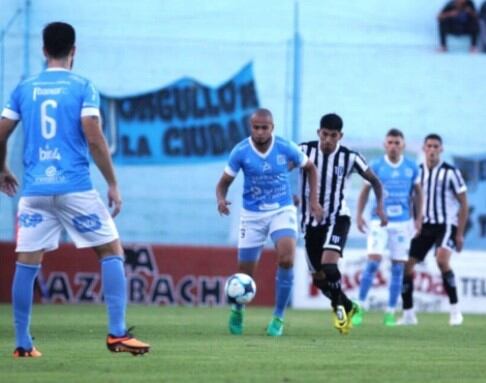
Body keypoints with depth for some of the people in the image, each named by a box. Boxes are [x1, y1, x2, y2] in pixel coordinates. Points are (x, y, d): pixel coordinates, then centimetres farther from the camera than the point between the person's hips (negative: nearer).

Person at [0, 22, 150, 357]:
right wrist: (113, 184, -2)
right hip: (75, 188, -3)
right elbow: (94, 139, -9)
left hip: (34, 189, 3)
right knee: (112, 251, 6)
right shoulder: (83, 88, -1)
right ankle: (117, 334, -3)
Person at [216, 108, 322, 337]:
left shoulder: (286, 148, -8)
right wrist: (221, 200, -25)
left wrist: (313, 200, 2)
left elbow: (310, 168, 9)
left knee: (286, 258, -26)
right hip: (252, 215, 0)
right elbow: (224, 182, -3)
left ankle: (278, 317, -9)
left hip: (282, 211, 0)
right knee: (245, 273, 3)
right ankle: (237, 310, 38)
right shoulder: (240, 152, -10)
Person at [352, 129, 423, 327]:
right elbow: (365, 191, 6)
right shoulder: (375, 167, -2)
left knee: (398, 267, 2)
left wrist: (418, 218, 10)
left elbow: (417, 193, 14)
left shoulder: (412, 168, 3)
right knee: (373, 261, -15)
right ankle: (360, 308, -7)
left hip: (403, 223, 2)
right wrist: (359, 215, -1)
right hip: (379, 221, -2)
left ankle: (390, 313, 11)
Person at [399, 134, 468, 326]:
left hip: (446, 224, -5)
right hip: (425, 224, 5)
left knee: (442, 260, -29)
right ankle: (408, 314, 8)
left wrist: (460, 234, -8)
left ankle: (455, 309, -18)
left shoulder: (451, 173, -7)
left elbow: (463, 204, -4)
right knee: (406, 264, -4)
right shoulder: (417, 171, 5)